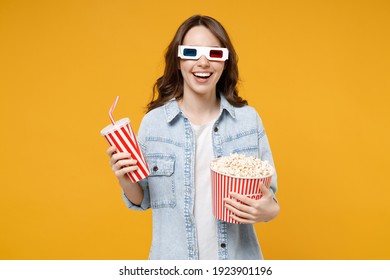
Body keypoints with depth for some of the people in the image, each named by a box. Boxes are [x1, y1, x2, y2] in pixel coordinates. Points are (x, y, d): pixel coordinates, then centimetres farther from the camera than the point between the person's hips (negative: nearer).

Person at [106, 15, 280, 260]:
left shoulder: (249, 119, -9)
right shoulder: (153, 121, -10)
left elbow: (267, 192, 1)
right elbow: (143, 201, 0)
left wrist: (270, 210, -19)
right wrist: (126, 182, -19)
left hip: (239, 255, 1)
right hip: (174, 255, 0)